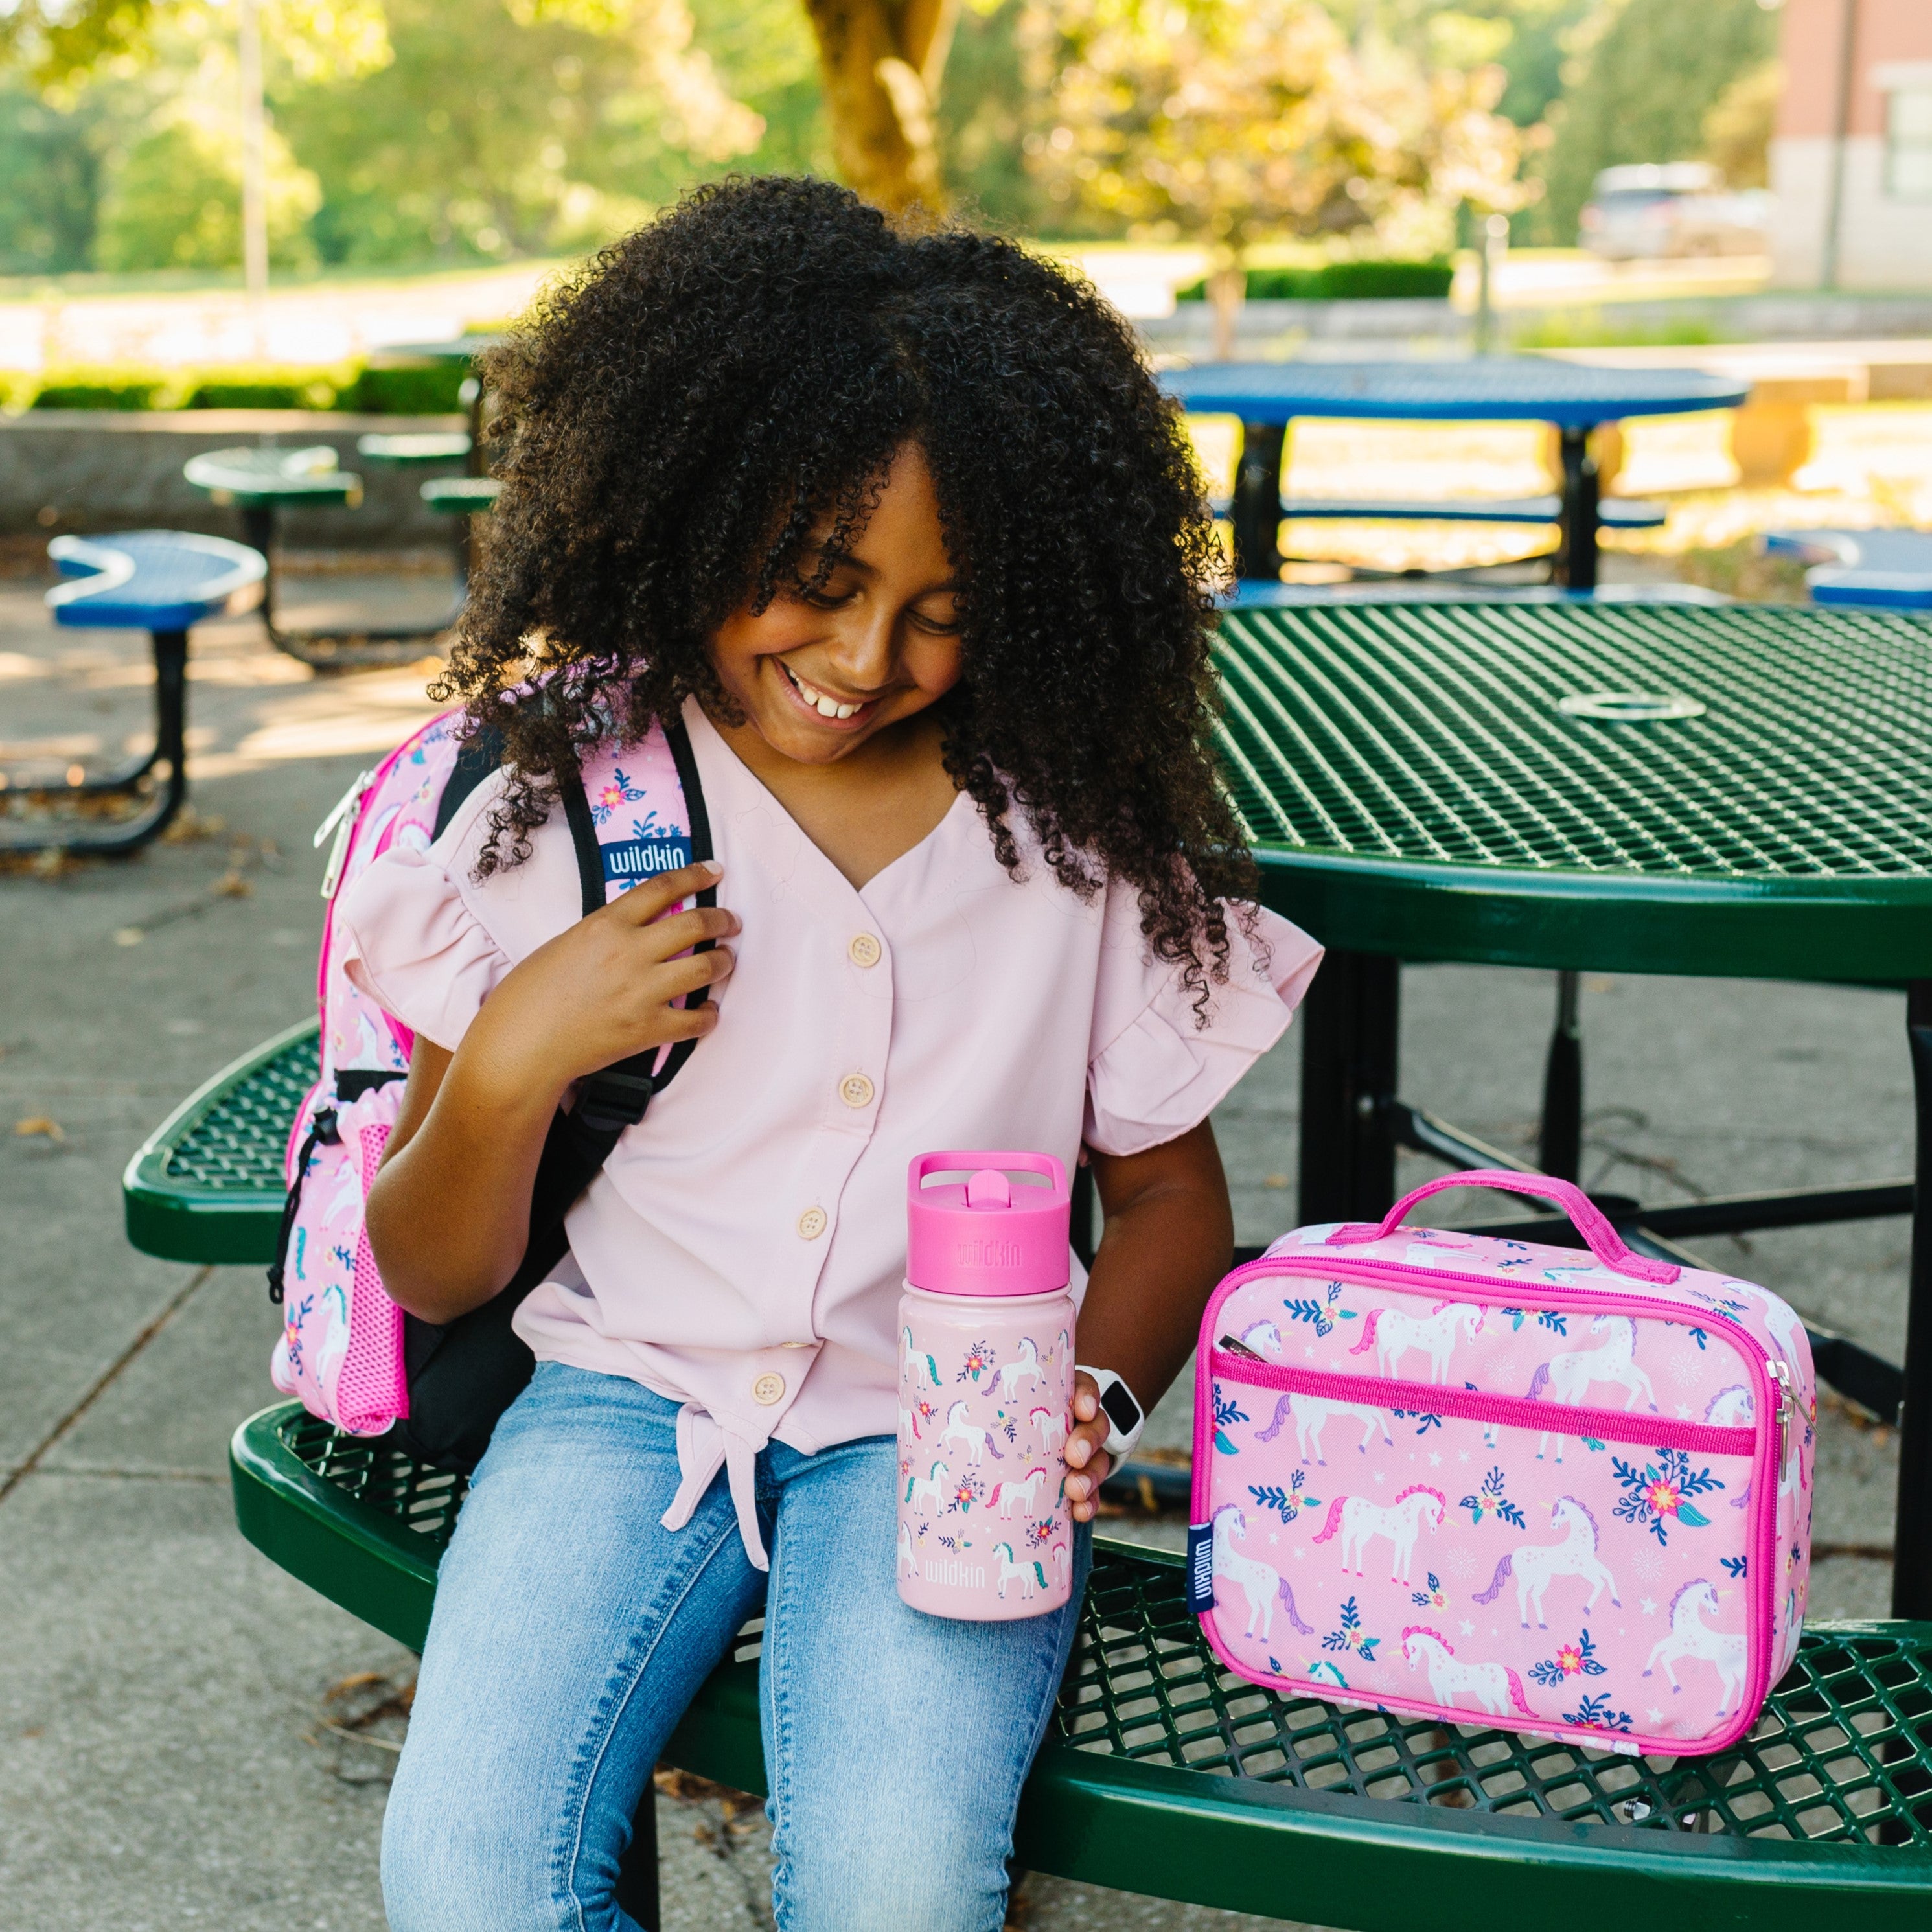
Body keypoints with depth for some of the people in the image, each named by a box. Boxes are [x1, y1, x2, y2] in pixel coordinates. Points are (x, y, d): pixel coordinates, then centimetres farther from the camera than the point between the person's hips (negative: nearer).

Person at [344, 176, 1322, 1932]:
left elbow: (1169, 1193, 10)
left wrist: (1086, 1394, -11)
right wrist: (507, 1071, -17)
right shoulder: (567, 789, -1)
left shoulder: (1080, 823, 0)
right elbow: (427, 1276, 3)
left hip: (942, 1423, 0)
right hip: (634, 1389, 1)